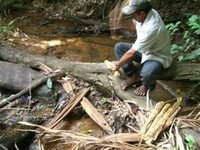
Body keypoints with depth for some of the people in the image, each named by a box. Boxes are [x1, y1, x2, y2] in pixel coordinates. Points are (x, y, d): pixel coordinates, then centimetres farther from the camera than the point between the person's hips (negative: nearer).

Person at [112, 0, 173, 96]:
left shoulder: (151, 28, -38)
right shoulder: (149, 12, -14)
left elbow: (131, 53, -30)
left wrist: (118, 65, -16)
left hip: (157, 56, -8)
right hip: (145, 50, 9)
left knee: (146, 74, -38)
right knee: (119, 47, -3)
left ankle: (148, 85, 1)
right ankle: (134, 76, 7)